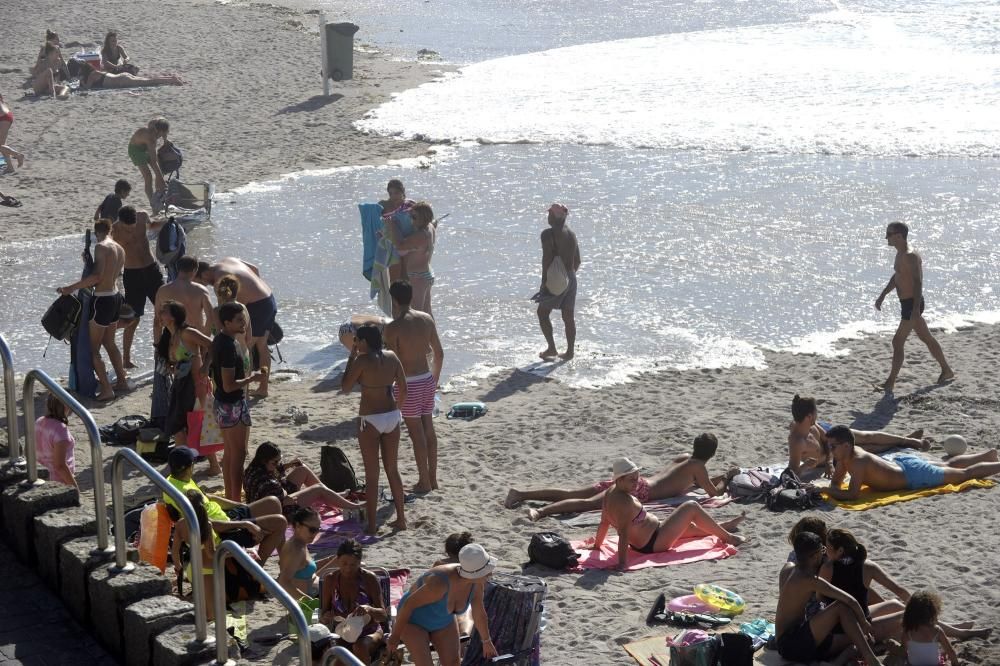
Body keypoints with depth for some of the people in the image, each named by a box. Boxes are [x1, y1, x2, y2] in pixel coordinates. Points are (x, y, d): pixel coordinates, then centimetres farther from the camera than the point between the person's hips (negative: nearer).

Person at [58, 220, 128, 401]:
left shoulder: (101, 247, -16)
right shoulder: (120, 249, 9)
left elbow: (97, 277, -24)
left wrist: (70, 288, -19)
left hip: (102, 299, -8)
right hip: (116, 297, 8)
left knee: (93, 348, 1)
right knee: (109, 342, 25)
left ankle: (106, 389, -2)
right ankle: (122, 381, 31)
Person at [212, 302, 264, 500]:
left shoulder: (219, 340, 7)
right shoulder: (229, 346, -24)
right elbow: (229, 385, -26)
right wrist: (252, 378, -15)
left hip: (222, 403, 10)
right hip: (233, 405, -10)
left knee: (229, 453, 18)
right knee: (239, 455, -3)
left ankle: (229, 497, 27)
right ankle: (236, 502, 1)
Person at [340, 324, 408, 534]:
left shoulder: (362, 360, -15)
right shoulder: (392, 357, 2)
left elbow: (345, 387, -7)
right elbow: (403, 388, 7)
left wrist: (351, 358, -2)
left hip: (370, 419, -5)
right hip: (392, 416, 5)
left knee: (372, 475, 2)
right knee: (393, 470, 17)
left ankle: (371, 525, 5)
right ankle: (401, 519, 21)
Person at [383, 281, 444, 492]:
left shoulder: (393, 328, -17)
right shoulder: (427, 319, 1)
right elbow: (439, 353, 8)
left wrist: (392, 393, -8)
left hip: (408, 385, -6)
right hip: (427, 380, 6)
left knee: (416, 433, 3)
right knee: (429, 429, 15)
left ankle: (424, 482, 11)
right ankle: (433, 478, 24)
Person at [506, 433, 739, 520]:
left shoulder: (684, 458, 28)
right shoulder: (698, 466, 3)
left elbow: (693, 481, 47)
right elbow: (713, 492, 3)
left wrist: (722, 478, 45)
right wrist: (726, 479, 22)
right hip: (639, 490, -8)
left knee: (571, 494, -1)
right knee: (587, 503, -29)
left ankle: (521, 494, -10)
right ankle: (542, 511, -50)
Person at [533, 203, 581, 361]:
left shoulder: (548, 234, -12)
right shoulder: (572, 234, 12)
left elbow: (547, 259, -18)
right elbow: (577, 261, 16)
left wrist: (544, 281, -16)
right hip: (571, 279, 7)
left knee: (543, 312, 4)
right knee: (568, 316, 10)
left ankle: (551, 348, -2)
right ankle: (570, 351, 12)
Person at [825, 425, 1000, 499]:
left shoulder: (858, 461, -36)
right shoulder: (845, 455, -11)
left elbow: (853, 494, -44)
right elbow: (836, 483, 3)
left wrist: (826, 491, -40)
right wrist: (830, 489, -19)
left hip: (915, 475, -9)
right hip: (902, 462, 9)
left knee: (965, 473, 8)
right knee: (949, 466, 30)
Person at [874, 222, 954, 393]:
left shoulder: (911, 256, -20)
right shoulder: (900, 254, 12)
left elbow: (918, 282, -25)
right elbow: (896, 277, 26)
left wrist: (916, 309, -30)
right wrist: (882, 296, 28)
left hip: (912, 304, -10)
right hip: (907, 303, 10)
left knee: (897, 342, -8)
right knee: (926, 338, 19)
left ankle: (890, 382, -4)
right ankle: (947, 371, 30)